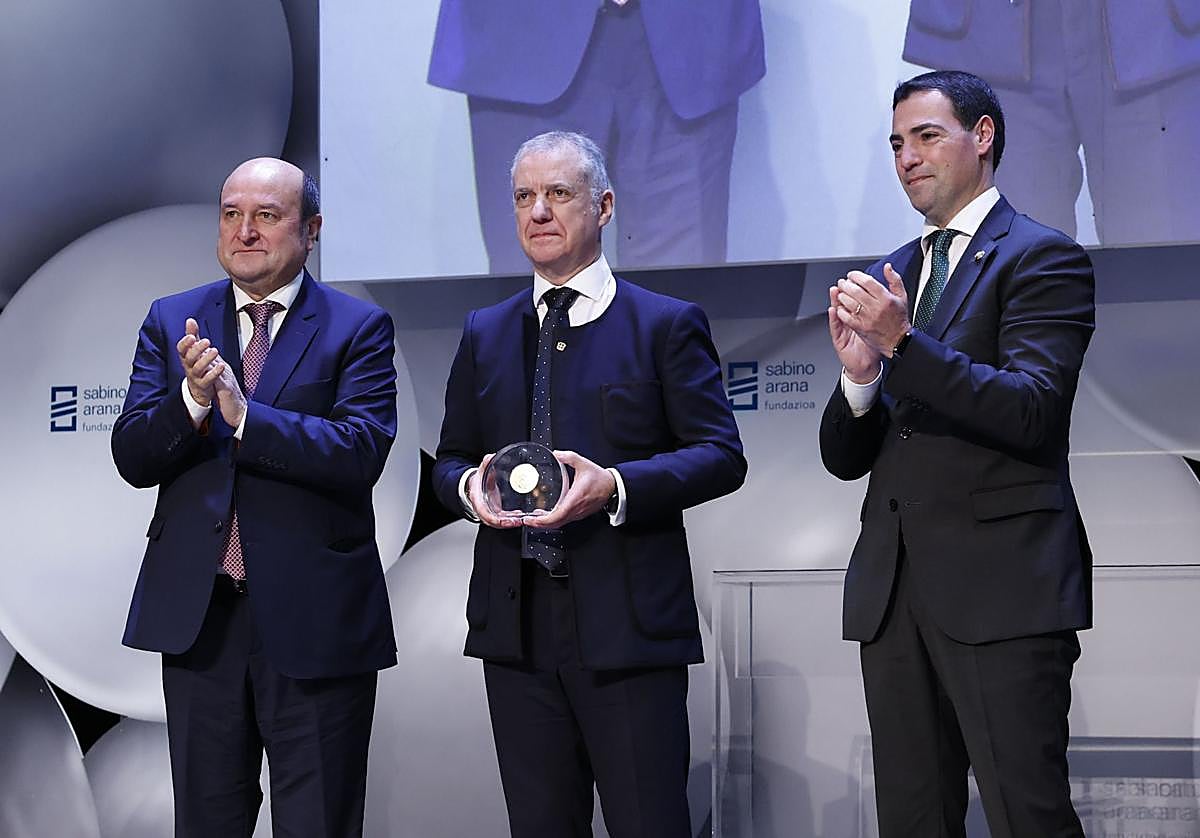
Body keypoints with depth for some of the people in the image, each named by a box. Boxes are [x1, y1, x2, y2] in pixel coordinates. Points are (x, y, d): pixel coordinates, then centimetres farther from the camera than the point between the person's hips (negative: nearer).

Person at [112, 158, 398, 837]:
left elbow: (362, 454, -17)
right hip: (197, 615, 3)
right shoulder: (172, 321, 8)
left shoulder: (359, 328, -2)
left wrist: (242, 413, -25)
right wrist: (192, 399, -20)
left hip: (315, 618, -3)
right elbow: (132, 457, 0)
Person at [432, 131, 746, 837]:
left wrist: (615, 486, -18)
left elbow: (723, 456, -3)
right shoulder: (485, 334, 16)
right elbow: (448, 460, 20)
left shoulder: (667, 325, 3)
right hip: (515, 626, 4)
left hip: (629, 623, -4)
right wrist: (469, 485, -5)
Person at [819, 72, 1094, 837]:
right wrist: (859, 373, -8)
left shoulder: (1044, 257, -1)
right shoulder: (886, 279, 18)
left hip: (1002, 585, -6)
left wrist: (903, 343, -22)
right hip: (894, 587, 6)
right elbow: (845, 457, 13)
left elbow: (1032, 413, -15)